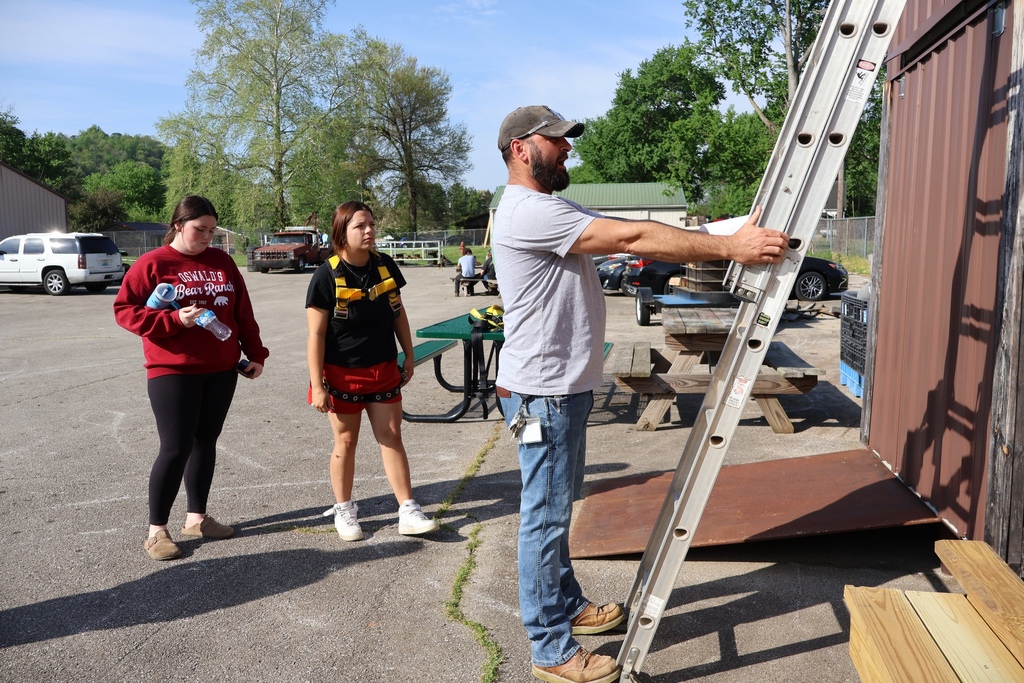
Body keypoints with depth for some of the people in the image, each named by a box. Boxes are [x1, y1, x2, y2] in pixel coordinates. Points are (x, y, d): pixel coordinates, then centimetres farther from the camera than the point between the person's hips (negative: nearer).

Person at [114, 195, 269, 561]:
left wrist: (254, 354, 7)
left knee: (206, 443, 12)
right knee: (176, 448, -5)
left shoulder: (222, 262, 8)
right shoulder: (152, 264, -6)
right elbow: (124, 310, -9)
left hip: (221, 371, 5)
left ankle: (196, 518, 25)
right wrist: (174, 320, -20)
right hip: (172, 373, -5)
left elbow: (243, 312, 11)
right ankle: (157, 530, 9)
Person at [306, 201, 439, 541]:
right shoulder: (327, 276, -14)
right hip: (343, 374, -3)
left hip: (384, 370, 4)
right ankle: (343, 510, 27)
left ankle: (408, 512, 11)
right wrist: (317, 385, -15)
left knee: (391, 437, 5)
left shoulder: (385, 265, -1)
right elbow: (316, 334, -13)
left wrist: (409, 356, 10)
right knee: (346, 442, 9)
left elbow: (398, 313, 10)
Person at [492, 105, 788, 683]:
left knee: (557, 509, 21)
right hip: (543, 392, -11)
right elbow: (632, 237, -25)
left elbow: (632, 236, 9)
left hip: (566, 387, 11)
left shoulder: (553, 209, 16)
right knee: (546, 516, 0)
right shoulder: (527, 211, -19)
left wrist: (730, 238, 0)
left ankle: (568, 604, 39)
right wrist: (729, 247, -22)